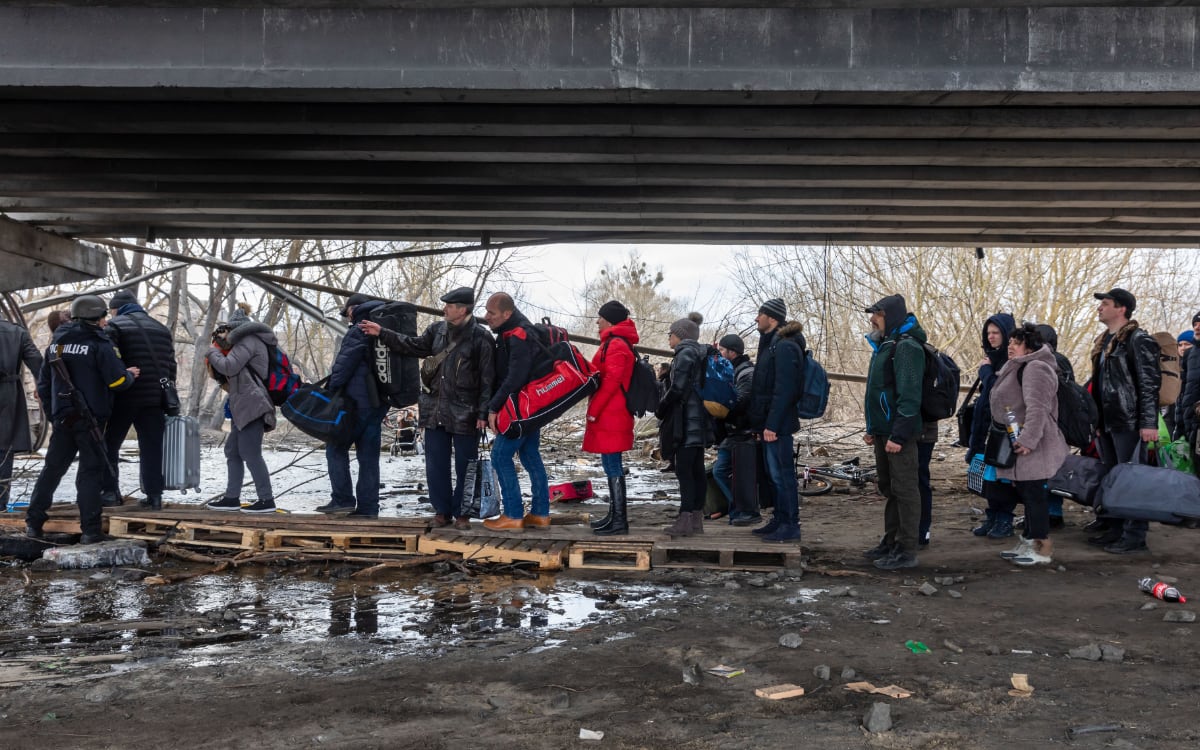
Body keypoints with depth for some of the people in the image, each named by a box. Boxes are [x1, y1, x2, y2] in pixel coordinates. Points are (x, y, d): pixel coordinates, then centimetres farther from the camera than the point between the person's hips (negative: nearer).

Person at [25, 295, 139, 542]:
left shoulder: (56, 343, 12)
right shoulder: (99, 344, -10)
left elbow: (43, 383, 18)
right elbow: (118, 382, -15)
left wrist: (52, 412, 27)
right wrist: (130, 375, 7)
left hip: (62, 417, 6)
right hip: (90, 419, -6)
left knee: (52, 468, 15)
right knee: (90, 471, -2)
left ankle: (33, 522, 18)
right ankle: (90, 530, -3)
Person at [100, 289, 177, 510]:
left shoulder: (114, 326, -1)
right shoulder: (162, 329, 18)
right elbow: (171, 366, 17)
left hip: (123, 398, -4)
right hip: (155, 399, 5)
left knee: (109, 444, 9)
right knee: (152, 448, 6)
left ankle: (110, 491, 7)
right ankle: (154, 494, 3)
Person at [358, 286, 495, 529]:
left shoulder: (480, 338, -12)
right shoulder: (438, 329, 7)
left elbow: (488, 379, -12)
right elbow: (414, 346, 17)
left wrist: (483, 413, -15)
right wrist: (382, 333, 11)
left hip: (465, 413, -6)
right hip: (435, 409, 6)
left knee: (464, 467, 6)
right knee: (436, 465, 10)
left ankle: (461, 513, 18)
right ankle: (442, 511, 22)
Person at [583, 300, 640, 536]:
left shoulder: (615, 345, -13)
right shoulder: (616, 343, 19)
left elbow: (611, 380, -20)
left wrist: (593, 410, -16)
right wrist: (596, 409, 17)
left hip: (609, 418, -10)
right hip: (610, 417, 10)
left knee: (613, 467, -8)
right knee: (611, 467, 14)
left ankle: (619, 521, -7)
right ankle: (615, 516, 21)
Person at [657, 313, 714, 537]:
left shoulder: (685, 354, -12)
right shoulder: (699, 354, 17)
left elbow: (678, 388, -17)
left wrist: (660, 409, -3)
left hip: (687, 421, -10)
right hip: (699, 420, 10)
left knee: (684, 470, -9)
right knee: (697, 470, 11)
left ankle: (685, 520, -10)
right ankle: (697, 519, 15)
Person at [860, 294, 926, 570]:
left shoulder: (906, 346, -15)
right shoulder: (884, 345, 17)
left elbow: (909, 395, -22)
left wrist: (898, 435, -24)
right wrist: (873, 429, 20)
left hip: (898, 433, -10)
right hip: (883, 431, 10)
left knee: (904, 489, -4)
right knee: (889, 489, 16)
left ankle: (907, 551, 0)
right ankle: (890, 542, 25)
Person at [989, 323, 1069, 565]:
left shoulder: (1035, 368, -15)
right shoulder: (1017, 369, 22)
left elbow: (1038, 408, -25)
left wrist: (1027, 439, -30)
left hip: (1032, 448, -11)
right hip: (1018, 446, 11)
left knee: (1034, 493, -7)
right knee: (1026, 493, 14)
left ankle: (1042, 547, -2)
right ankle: (1029, 542, 21)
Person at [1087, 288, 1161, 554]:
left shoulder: (1139, 340, -10)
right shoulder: (1104, 342, 17)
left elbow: (1149, 383, -15)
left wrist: (1149, 423, -21)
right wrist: (1096, 421, 20)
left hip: (1129, 423, -9)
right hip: (1107, 422, 9)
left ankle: (1135, 537, 0)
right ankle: (1113, 530, 22)